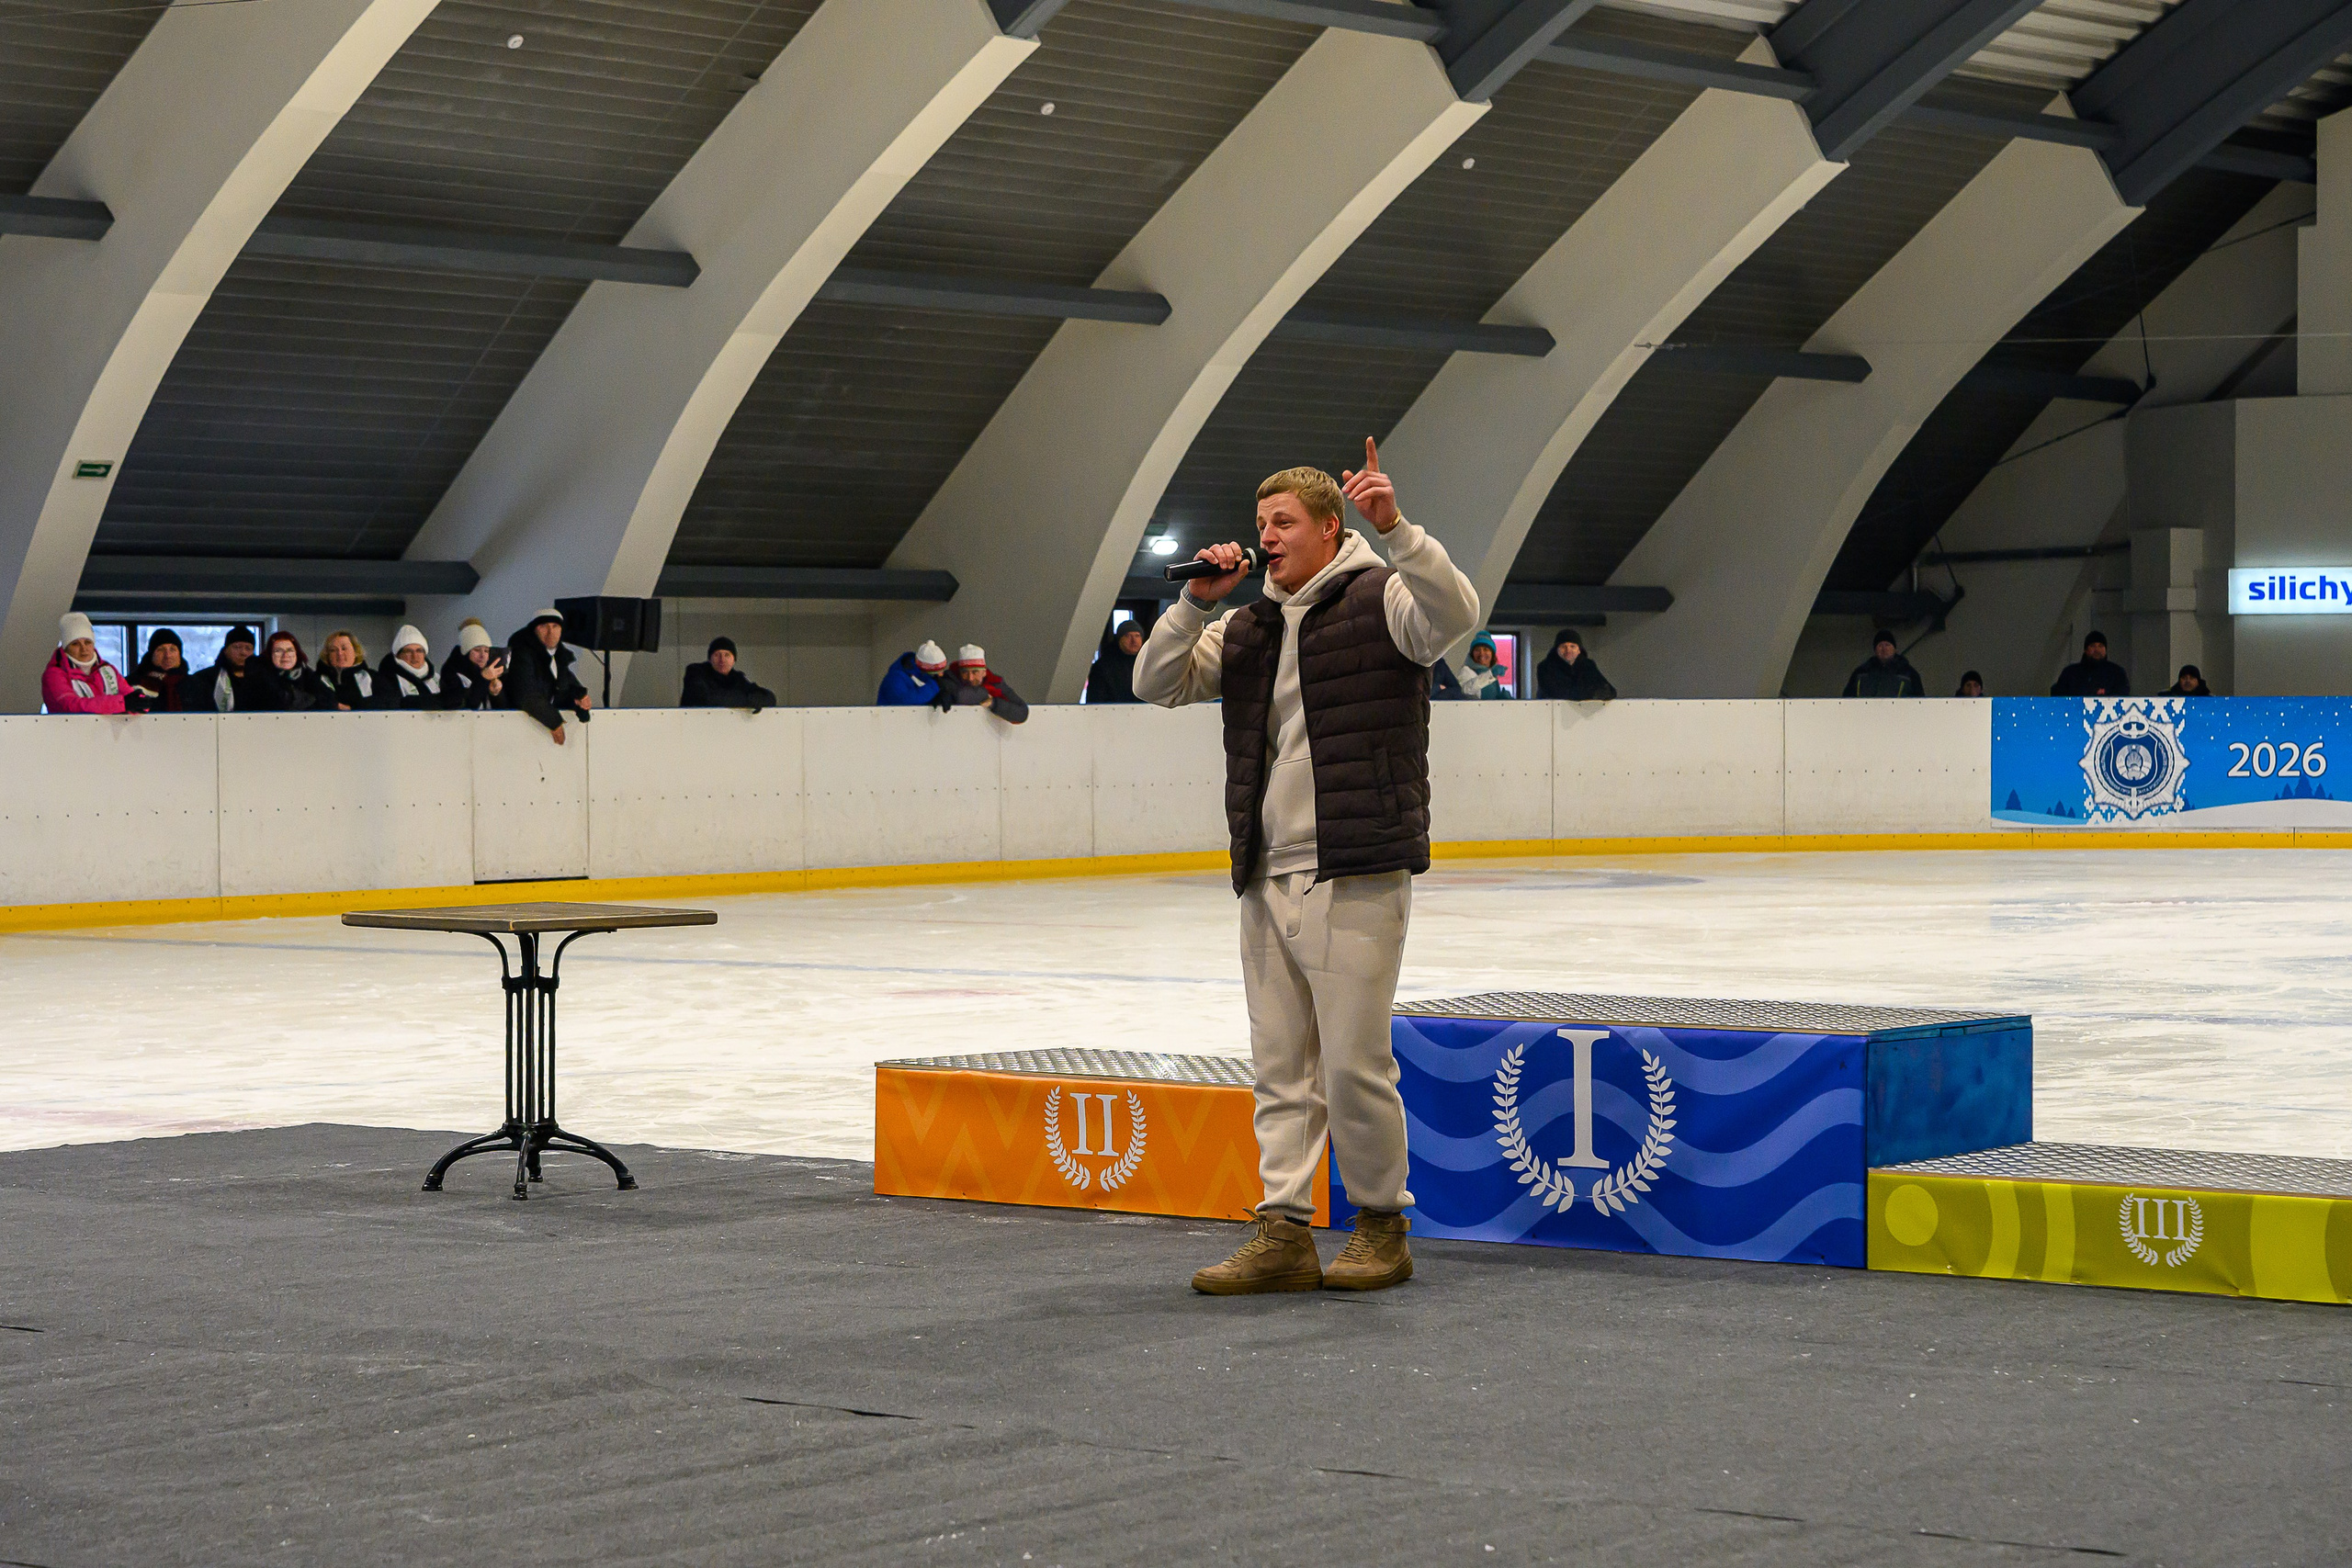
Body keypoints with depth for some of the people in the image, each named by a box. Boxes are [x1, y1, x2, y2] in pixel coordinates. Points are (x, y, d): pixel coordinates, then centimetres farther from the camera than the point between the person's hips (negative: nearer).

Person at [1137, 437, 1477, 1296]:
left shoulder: (1379, 598, -2)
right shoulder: (1248, 628, 18)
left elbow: (1455, 614, -21)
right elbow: (1158, 683, 16)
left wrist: (1397, 529, -31)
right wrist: (1197, 600, 3)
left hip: (1357, 877, -7)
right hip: (1268, 877, 7)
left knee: (1354, 1064, -5)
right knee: (1281, 1066, 7)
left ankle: (1383, 1225, 10)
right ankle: (1284, 1231, 9)